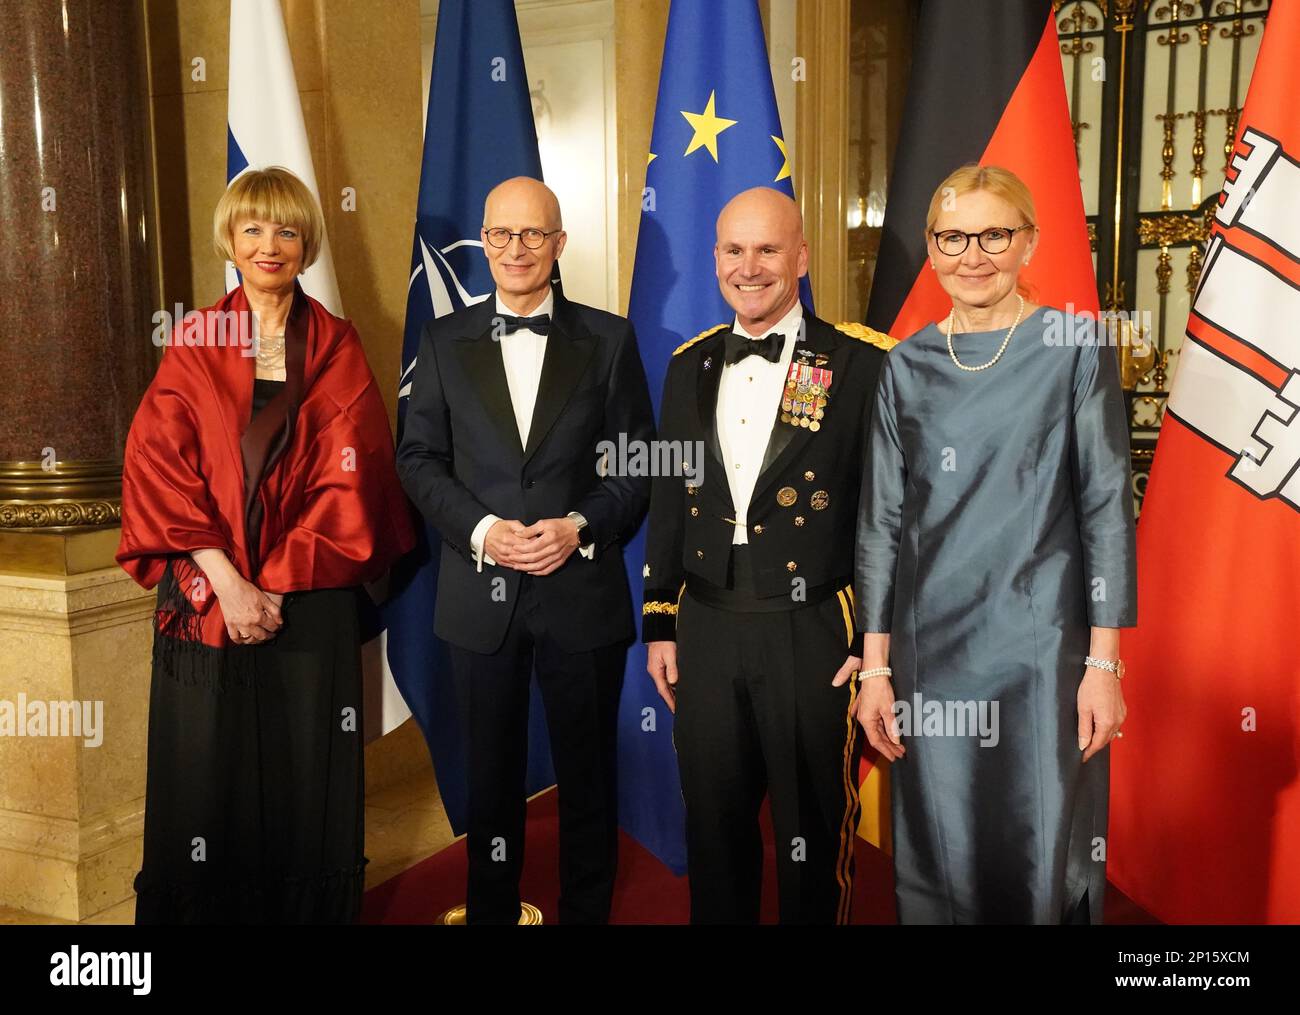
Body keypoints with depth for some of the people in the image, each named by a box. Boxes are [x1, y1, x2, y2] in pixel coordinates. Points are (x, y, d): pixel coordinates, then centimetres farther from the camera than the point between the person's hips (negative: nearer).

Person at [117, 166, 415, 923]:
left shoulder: (338, 347, 4)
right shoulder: (195, 343, 5)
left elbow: (350, 475, -3)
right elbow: (158, 465, -3)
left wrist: (276, 583, -12)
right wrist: (227, 582, -13)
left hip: (313, 600, 0)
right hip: (207, 595, 1)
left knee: (308, 777, 6)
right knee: (207, 774, 7)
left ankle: (311, 909, 23)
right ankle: (204, 908, 25)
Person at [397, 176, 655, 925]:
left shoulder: (608, 339, 1)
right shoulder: (445, 341, 5)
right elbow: (420, 460, 3)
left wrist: (580, 527, -15)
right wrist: (481, 529, -12)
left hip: (582, 590, -1)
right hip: (481, 595, 1)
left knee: (588, 776, 11)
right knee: (492, 776, 16)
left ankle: (587, 911, 29)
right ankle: (491, 910, 34)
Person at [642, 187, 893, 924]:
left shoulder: (863, 364, -8)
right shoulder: (691, 365, 8)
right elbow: (669, 499, 12)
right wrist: (659, 622, 10)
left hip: (814, 636, -4)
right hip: (706, 630, 4)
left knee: (814, 831, 13)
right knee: (714, 825, 17)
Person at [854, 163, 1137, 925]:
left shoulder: (1075, 348, -1)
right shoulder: (908, 366, 6)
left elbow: (1108, 508, -3)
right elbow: (883, 519, 6)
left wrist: (1104, 663, -7)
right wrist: (875, 666, 3)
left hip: (1042, 649, -2)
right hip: (932, 652, 3)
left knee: (1043, 862, 6)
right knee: (938, 862, 10)